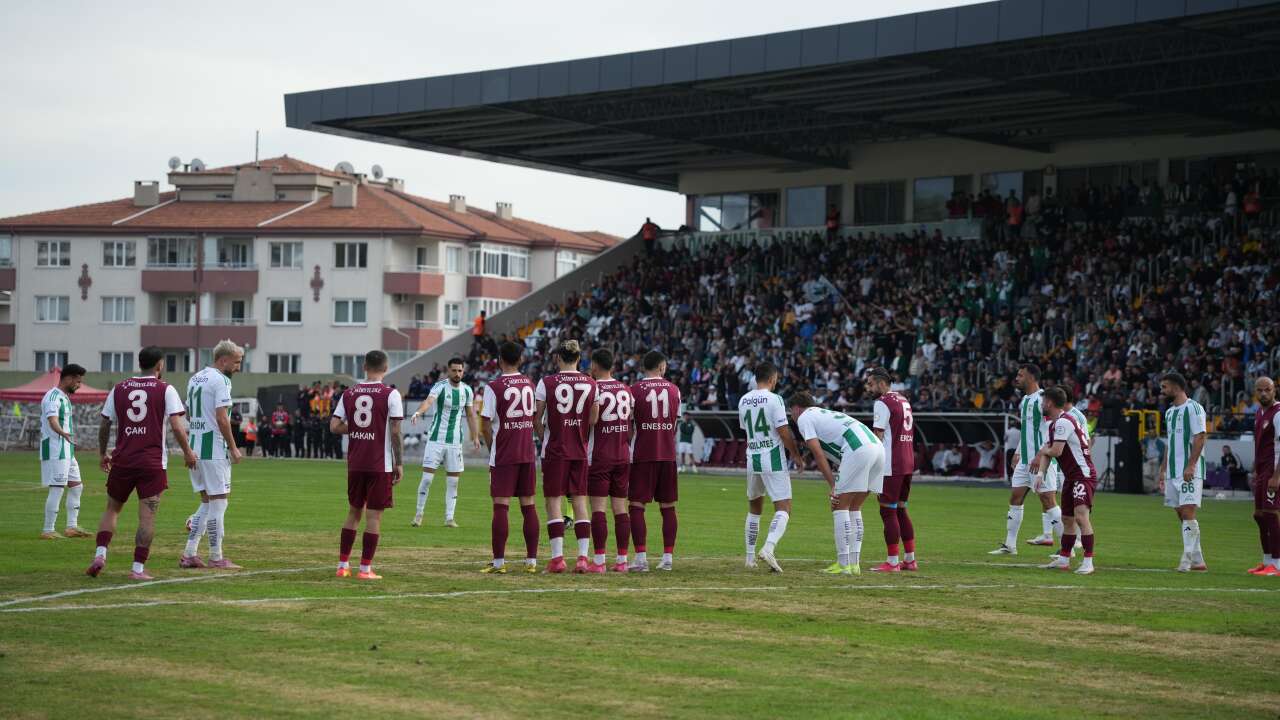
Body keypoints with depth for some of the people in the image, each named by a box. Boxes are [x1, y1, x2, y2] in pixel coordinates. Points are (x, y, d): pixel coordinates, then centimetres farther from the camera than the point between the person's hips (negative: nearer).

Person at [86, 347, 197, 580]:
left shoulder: (118, 389, 8)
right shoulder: (166, 390, -2)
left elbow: (104, 425, 10)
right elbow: (176, 426, -10)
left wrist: (103, 454, 23)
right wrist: (187, 451, 3)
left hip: (122, 461, 3)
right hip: (153, 462, -3)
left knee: (112, 509, 16)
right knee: (147, 516, -1)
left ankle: (100, 554, 0)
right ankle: (138, 568, -4)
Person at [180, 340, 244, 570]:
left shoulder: (195, 379, 15)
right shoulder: (221, 380, -12)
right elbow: (221, 418, -18)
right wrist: (233, 447, -12)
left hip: (194, 447, 9)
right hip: (214, 450, -9)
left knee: (207, 502, 15)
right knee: (218, 503, -1)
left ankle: (189, 554, 11)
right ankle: (216, 558, 3)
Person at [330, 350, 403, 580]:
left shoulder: (349, 394, 5)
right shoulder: (391, 395, -8)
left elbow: (334, 426, 1)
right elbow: (395, 432, -10)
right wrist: (399, 464, -4)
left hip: (355, 464, 4)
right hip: (381, 465, -4)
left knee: (353, 512, 16)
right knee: (374, 515, 1)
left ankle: (343, 565, 16)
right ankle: (365, 568, 0)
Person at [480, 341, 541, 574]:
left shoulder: (494, 386, -9)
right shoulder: (530, 384, 7)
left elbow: (485, 426, -10)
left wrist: (492, 448, 6)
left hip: (503, 457, -5)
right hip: (527, 454, 5)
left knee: (500, 506, -3)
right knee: (528, 505, 8)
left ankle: (499, 562, -3)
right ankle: (531, 560, 10)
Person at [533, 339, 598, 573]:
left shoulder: (547, 383, -5)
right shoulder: (590, 384, 3)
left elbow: (536, 419, -1)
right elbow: (594, 419, 3)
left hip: (554, 450, -3)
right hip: (580, 450, 3)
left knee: (554, 502, 1)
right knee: (580, 502, 6)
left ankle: (557, 558, -3)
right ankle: (583, 558, 2)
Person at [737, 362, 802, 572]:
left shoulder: (743, 401, 8)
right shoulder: (774, 399, -11)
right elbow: (784, 432, -13)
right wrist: (796, 454, 0)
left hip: (752, 459, 6)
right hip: (774, 460, -6)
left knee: (754, 508, 21)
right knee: (784, 508, -5)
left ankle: (750, 557, 21)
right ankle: (768, 548, -27)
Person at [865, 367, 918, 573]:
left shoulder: (882, 403, -8)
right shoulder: (904, 401, 19)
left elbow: (878, 437, -13)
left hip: (891, 465, -9)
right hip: (908, 463, 9)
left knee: (888, 511, -5)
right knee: (900, 510, 15)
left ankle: (892, 562, -6)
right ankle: (910, 559, 16)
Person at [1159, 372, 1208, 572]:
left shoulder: (1193, 408, -8)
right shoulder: (1170, 412, 19)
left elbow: (1200, 438, -14)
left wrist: (1190, 466, -21)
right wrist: (1163, 469, 20)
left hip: (1190, 472, -9)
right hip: (1173, 472, 9)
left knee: (1188, 513, -13)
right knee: (1182, 515, 8)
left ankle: (1187, 559, -14)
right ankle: (1197, 560, 13)